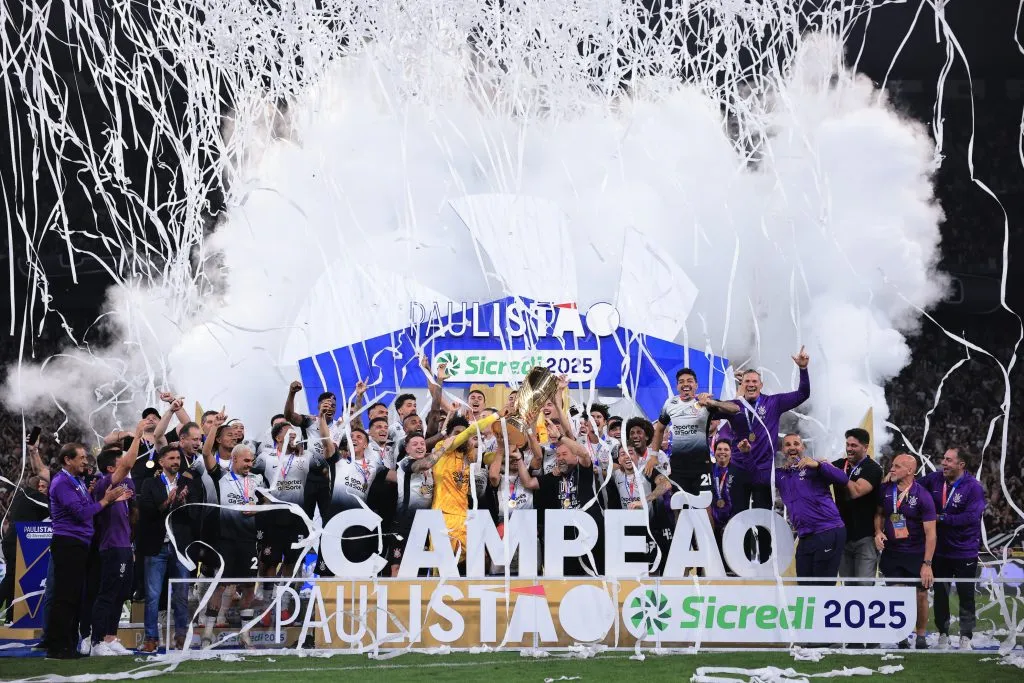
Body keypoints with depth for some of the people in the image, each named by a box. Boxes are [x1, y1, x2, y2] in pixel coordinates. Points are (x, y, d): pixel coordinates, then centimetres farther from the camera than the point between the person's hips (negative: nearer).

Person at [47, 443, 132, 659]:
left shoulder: (78, 482, 18)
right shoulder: (62, 483, -11)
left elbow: (89, 509, 15)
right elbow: (81, 513, -18)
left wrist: (113, 499, 5)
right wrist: (106, 500, -10)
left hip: (80, 544, 10)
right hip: (68, 544, -10)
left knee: (76, 597, 11)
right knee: (65, 597, -9)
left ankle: (70, 645, 15)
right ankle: (56, 647, -8)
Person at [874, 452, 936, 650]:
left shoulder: (922, 496, -13)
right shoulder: (885, 490, -1)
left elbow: (930, 533, -12)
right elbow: (879, 513, 18)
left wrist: (927, 564, -16)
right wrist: (878, 531, -4)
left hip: (916, 554, -3)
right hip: (891, 551, 3)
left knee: (920, 595, 3)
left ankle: (920, 637, 19)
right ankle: (902, 638, 8)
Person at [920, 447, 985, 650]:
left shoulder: (973, 487, -16)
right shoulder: (934, 479, -2)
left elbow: (971, 517, -25)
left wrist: (942, 518, -24)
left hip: (965, 552, -4)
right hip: (940, 550, 4)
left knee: (966, 595, 5)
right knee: (940, 593, 12)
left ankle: (966, 636, 17)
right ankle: (943, 634, 25)